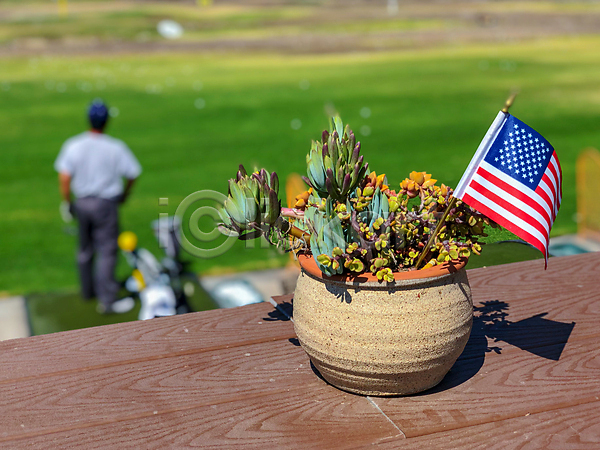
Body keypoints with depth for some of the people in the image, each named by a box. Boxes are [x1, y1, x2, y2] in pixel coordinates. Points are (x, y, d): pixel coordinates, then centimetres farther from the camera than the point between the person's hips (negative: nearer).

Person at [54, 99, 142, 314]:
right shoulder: (116, 147, -14)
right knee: (107, 251, 2)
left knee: (85, 248, 20)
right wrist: (124, 194, 13)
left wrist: (68, 203, 3)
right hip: (106, 204, -4)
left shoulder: (73, 145, -8)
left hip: (82, 202, 4)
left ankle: (88, 289, 36)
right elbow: (132, 174, -6)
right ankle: (107, 300, 4)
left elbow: (64, 177, -11)